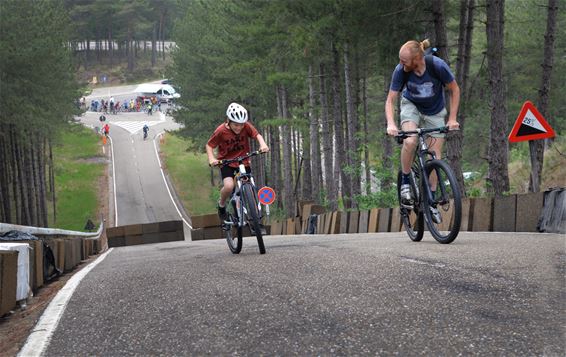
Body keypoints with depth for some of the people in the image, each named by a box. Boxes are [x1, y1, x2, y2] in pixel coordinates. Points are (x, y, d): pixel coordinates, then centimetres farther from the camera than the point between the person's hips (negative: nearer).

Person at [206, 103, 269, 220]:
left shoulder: (246, 126, -13)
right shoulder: (221, 131, -18)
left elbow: (257, 135, -12)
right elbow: (209, 145, -9)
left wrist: (263, 145, -34)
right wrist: (211, 159, -26)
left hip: (244, 162, 3)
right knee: (229, 186, -26)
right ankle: (221, 204, 4)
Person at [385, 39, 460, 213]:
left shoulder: (437, 66, -31)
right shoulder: (400, 70, -26)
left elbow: (454, 90, -14)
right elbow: (390, 100, -17)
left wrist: (452, 119, -19)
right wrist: (391, 124, -33)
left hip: (435, 112, 0)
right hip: (411, 106, 0)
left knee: (435, 155, -4)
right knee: (410, 141, -29)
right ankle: (405, 182, -9)